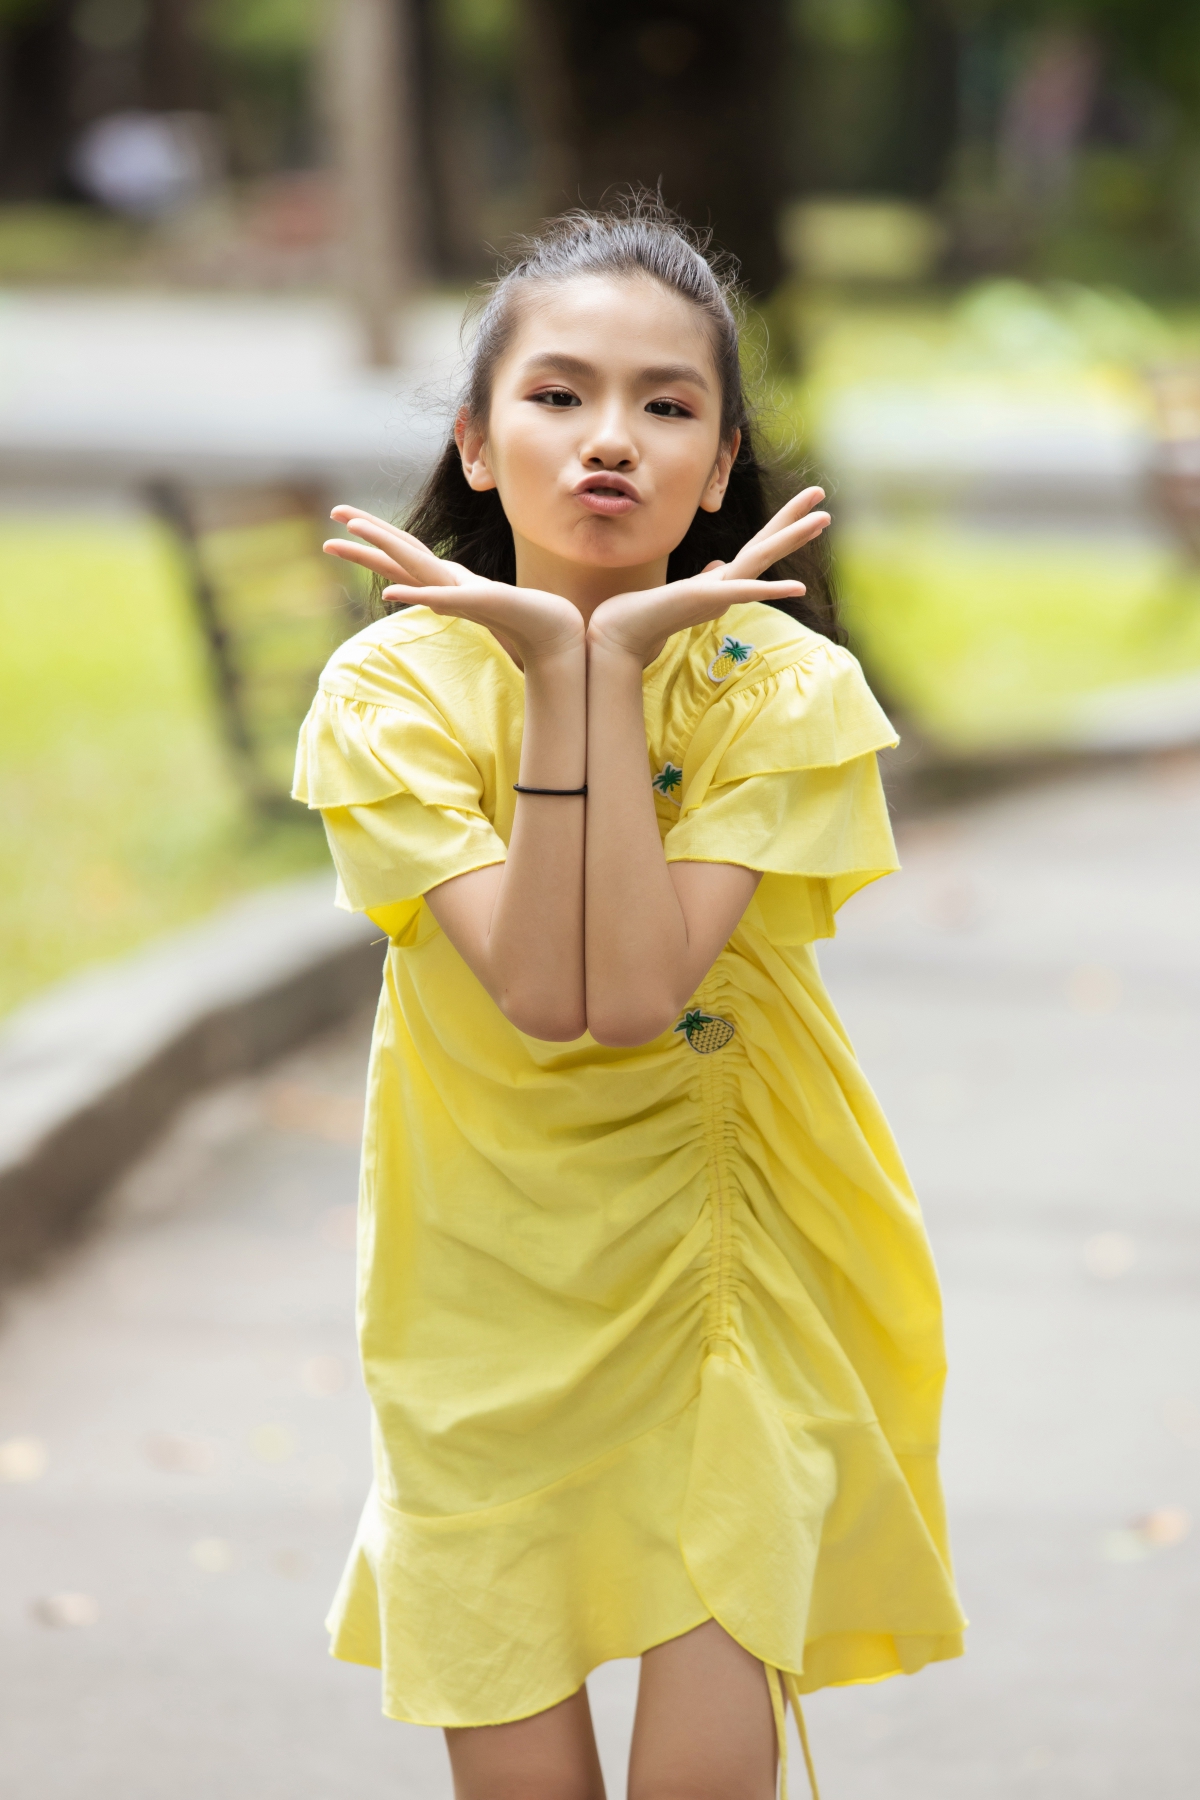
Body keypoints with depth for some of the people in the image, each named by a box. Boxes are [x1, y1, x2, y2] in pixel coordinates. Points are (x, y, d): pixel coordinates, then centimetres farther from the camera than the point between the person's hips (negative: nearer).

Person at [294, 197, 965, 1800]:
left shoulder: (781, 687, -12)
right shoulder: (397, 688, -11)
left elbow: (638, 989, -26)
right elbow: (541, 992, -24)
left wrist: (618, 659, -25)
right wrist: (552, 672, -26)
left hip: (727, 1268, -1)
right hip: (487, 1288, 1)